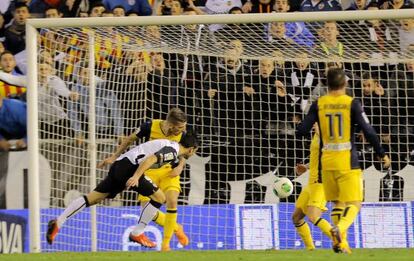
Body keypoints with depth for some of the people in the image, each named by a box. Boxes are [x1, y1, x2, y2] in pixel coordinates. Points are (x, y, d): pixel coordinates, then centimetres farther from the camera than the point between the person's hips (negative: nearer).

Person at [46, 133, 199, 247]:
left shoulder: (169, 145, 24)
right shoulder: (172, 151, -6)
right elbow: (150, 159, -21)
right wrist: (136, 177, -30)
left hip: (118, 166, 9)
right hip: (129, 167, -9)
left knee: (94, 197, 3)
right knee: (159, 197, -3)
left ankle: (58, 223, -5)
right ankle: (137, 234, 0)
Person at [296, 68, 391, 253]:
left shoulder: (319, 104, 2)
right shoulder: (352, 103, -5)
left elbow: (302, 130, 1)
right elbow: (368, 131, -8)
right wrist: (382, 154, 1)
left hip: (327, 161, 3)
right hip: (348, 161, -3)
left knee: (337, 202, 16)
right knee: (354, 203, -2)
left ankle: (341, 243, 9)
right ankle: (340, 228, -30)